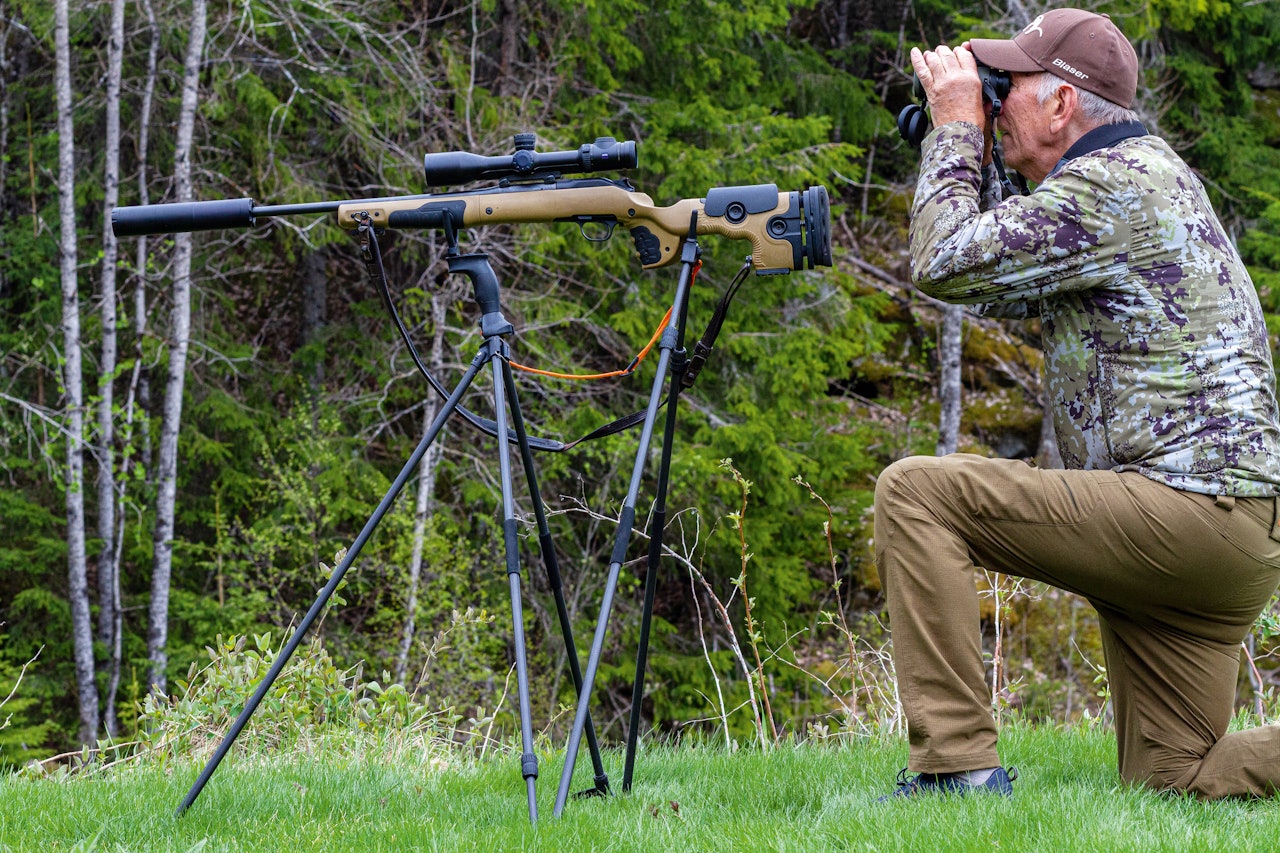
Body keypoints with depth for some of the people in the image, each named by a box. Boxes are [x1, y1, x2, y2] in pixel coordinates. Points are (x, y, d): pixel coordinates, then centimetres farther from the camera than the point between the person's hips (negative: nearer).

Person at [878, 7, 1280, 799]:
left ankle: (958, 765, -15)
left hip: (1189, 505, -11)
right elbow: (1000, 284, 31)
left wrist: (957, 127, -1)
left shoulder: (1110, 183, -11)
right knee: (1175, 778, 12)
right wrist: (967, 138, 22)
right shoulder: (1151, 171, 22)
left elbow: (946, 263, -14)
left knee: (915, 491, -13)